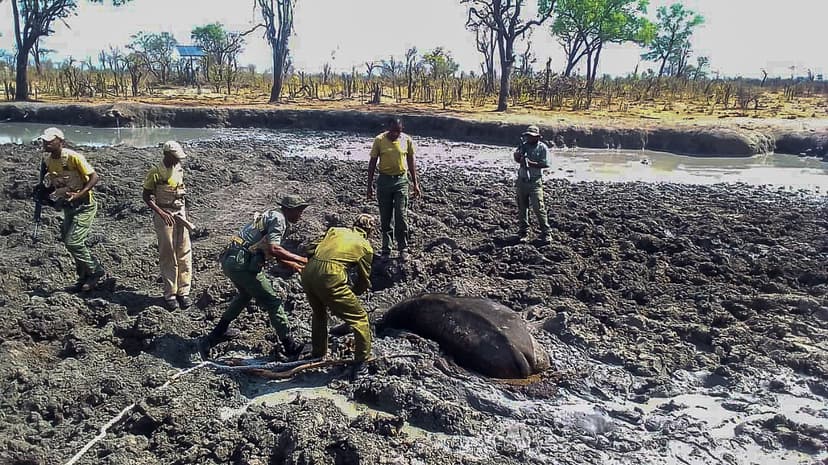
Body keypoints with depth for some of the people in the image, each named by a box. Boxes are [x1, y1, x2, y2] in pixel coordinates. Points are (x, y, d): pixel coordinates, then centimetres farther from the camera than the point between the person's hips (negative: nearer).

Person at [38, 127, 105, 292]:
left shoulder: (73, 157, -19)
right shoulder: (47, 162, 3)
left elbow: (94, 177, -19)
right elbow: (52, 185, 17)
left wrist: (78, 194, -28)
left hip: (84, 206, -8)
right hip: (68, 207, 8)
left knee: (73, 241, -14)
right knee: (70, 242, 11)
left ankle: (95, 271, 5)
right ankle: (84, 279, 23)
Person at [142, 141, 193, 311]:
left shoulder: (179, 169, 7)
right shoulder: (155, 172, -10)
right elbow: (146, 196, -7)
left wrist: (184, 212, 11)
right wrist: (161, 213, -18)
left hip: (180, 213, 5)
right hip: (164, 216, -5)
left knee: (185, 253, 2)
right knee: (168, 255, -1)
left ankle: (183, 292, 9)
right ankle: (170, 294, 7)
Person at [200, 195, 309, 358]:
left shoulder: (270, 216, 23)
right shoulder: (278, 218, -7)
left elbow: (275, 253, 26)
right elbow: (273, 249, -21)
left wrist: (296, 266, 23)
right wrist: (300, 259, -16)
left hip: (229, 260, 10)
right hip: (243, 264, -10)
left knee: (246, 294, 34)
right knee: (273, 302, 0)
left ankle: (217, 334, 40)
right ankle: (290, 346, 5)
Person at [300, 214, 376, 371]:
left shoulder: (336, 230, 25)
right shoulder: (365, 246, 14)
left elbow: (311, 249, 19)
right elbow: (364, 279, 20)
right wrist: (352, 293, 36)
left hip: (307, 274, 6)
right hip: (330, 278, -6)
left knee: (319, 314, 32)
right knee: (360, 319, 8)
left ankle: (318, 354, 45)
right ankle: (363, 361, 8)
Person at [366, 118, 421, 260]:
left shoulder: (407, 140, -3)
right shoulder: (379, 140, -6)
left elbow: (411, 162, 7)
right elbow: (372, 163, 0)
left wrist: (415, 183, 6)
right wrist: (369, 185, -1)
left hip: (401, 180, 0)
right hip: (384, 180, 0)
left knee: (400, 216, -5)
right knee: (385, 217, 6)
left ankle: (403, 248, 7)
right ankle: (386, 248, 18)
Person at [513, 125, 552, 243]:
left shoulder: (542, 147, -4)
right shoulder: (524, 145, 8)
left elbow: (546, 164, -11)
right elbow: (517, 159, 4)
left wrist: (531, 163, -20)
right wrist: (518, 153, -18)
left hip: (535, 182, -5)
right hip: (522, 180, 5)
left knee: (538, 207, -10)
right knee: (522, 207, 10)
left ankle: (545, 233, -3)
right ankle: (524, 231, 22)